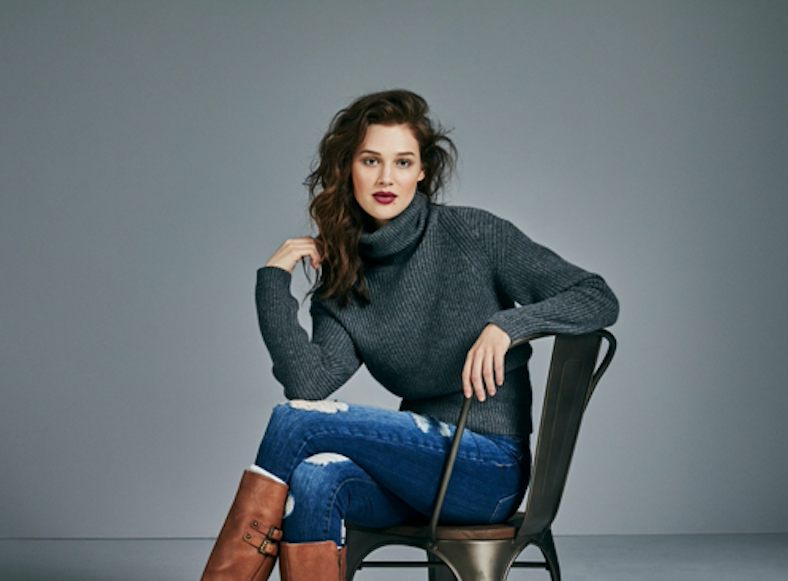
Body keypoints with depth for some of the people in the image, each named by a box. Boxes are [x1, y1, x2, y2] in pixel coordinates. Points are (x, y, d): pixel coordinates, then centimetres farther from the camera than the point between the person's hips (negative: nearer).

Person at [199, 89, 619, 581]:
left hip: (488, 468, -4)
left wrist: (507, 324, -18)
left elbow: (600, 300, -3)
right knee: (312, 479, -30)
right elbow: (309, 384, -8)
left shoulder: (474, 236, -3)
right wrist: (274, 279, -7)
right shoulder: (342, 281, 8)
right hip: (421, 458, 4)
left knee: (296, 422, -19)